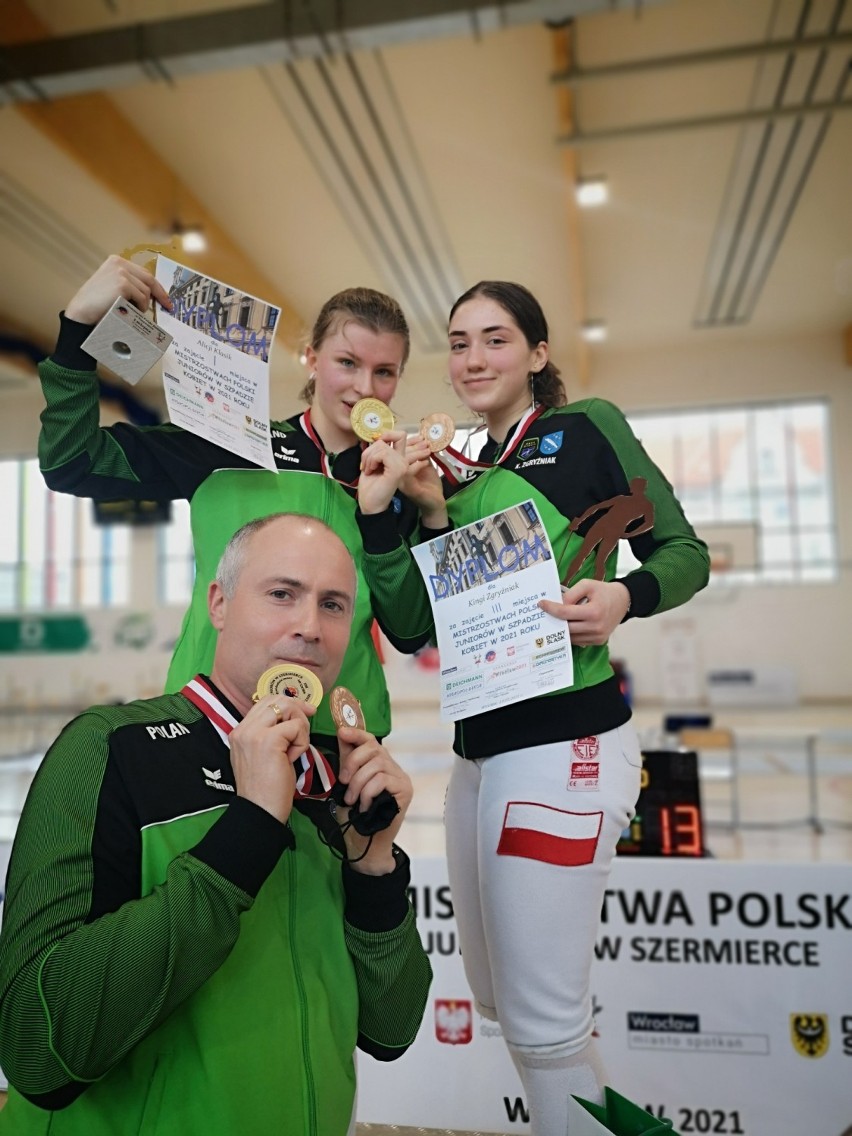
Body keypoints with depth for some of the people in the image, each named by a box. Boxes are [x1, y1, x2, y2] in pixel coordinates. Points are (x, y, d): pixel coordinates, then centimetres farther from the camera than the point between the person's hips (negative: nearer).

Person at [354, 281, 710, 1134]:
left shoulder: (588, 427, -1)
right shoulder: (458, 474, 14)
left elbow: (684, 552, -4)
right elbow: (409, 624, 6)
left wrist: (625, 596, -24)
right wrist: (377, 509, -2)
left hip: (563, 748, -7)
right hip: (477, 752, 8)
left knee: (541, 1018, 0)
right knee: (494, 993, 20)